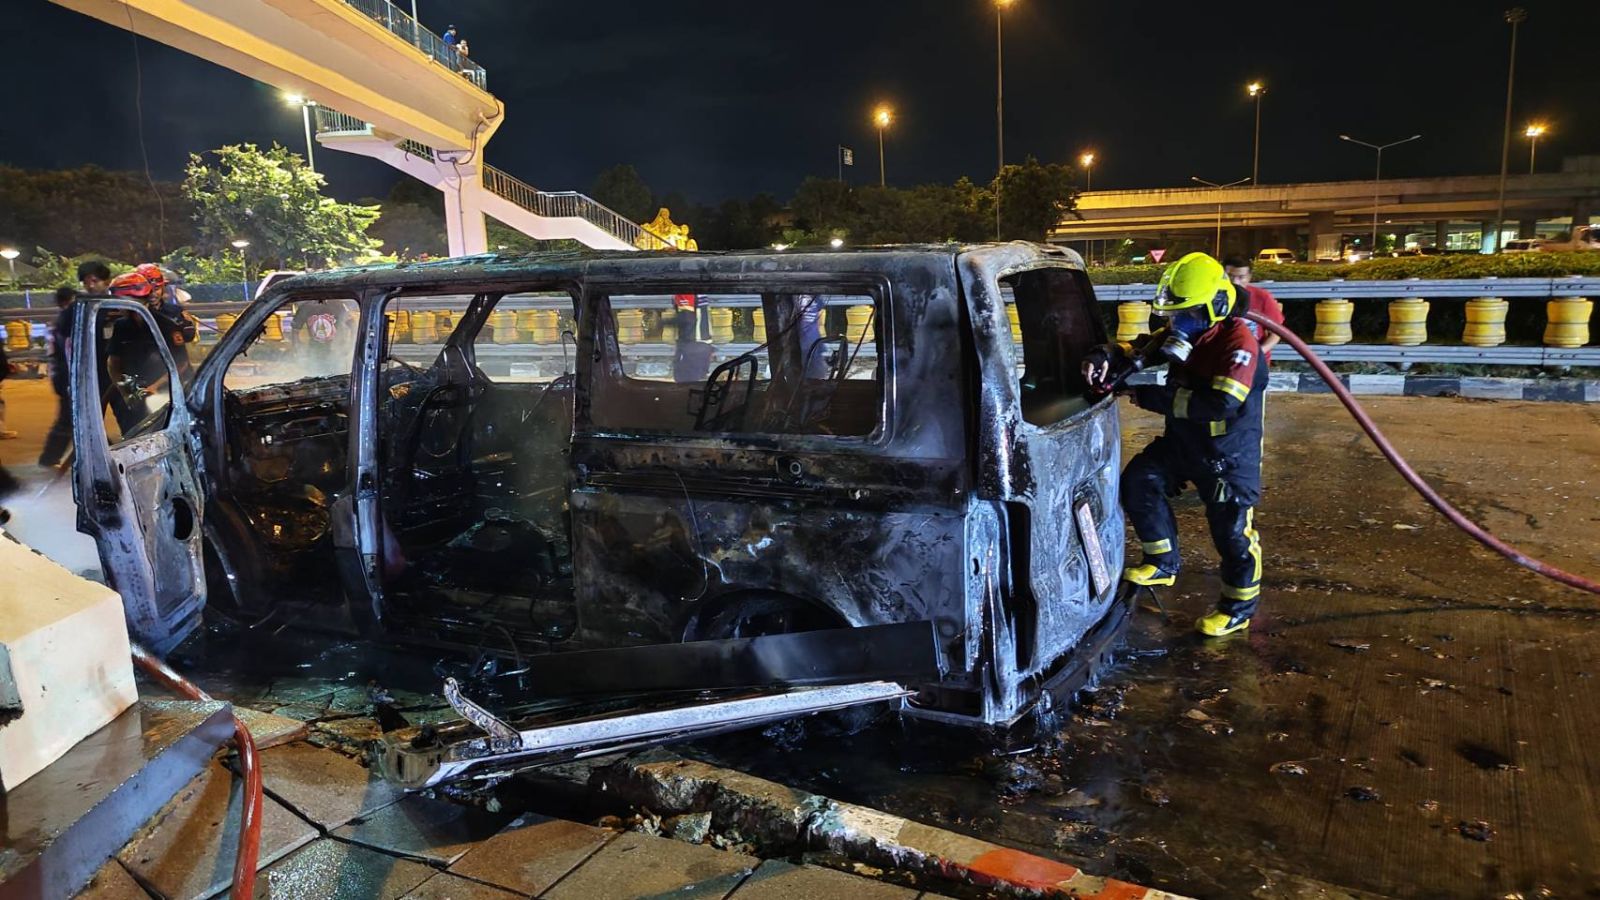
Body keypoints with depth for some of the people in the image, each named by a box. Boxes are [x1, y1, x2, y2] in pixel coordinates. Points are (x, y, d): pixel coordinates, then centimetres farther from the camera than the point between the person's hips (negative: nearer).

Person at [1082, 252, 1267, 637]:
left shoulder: (1238, 342, -25)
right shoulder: (1180, 336, 0)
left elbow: (1222, 403, -35)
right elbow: (1136, 350, 8)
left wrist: (1156, 398, -31)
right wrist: (1104, 358, -17)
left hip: (1230, 454, -7)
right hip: (1182, 442, 8)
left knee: (1232, 530, 1)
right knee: (1139, 480, -2)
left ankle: (1240, 606, 21)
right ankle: (1163, 562, 14)